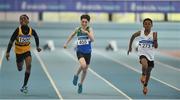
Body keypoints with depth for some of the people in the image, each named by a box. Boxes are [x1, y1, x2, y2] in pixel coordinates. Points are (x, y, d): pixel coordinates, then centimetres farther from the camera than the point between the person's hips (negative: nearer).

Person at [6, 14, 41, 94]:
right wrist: (8, 52, -19)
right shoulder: (18, 30, -22)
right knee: (20, 69, 12)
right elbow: (11, 41, -16)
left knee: (28, 65, -21)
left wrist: (37, 46, 9)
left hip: (27, 50, 1)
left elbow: (36, 37, 8)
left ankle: (24, 86, -14)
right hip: (18, 51, -1)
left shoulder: (31, 30, -16)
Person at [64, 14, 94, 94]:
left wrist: (87, 32, -34)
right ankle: (76, 76, 2)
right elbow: (72, 35, 18)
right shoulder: (78, 29, -2)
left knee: (85, 70, 13)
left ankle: (81, 84, 36)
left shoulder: (90, 29, -8)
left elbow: (92, 39, -23)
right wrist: (66, 43, 18)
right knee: (83, 65, -28)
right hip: (80, 51, -1)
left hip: (88, 52, 1)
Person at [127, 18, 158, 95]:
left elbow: (156, 47, -11)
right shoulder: (140, 33, -6)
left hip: (150, 55, 2)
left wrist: (155, 39, -28)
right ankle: (143, 75, -5)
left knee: (148, 72, 15)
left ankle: (145, 86, 40)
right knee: (145, 64, -35)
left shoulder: (153, 34, -8)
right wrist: (130, 47, 19)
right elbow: (133, 37, 16)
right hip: (142, 54, -2)